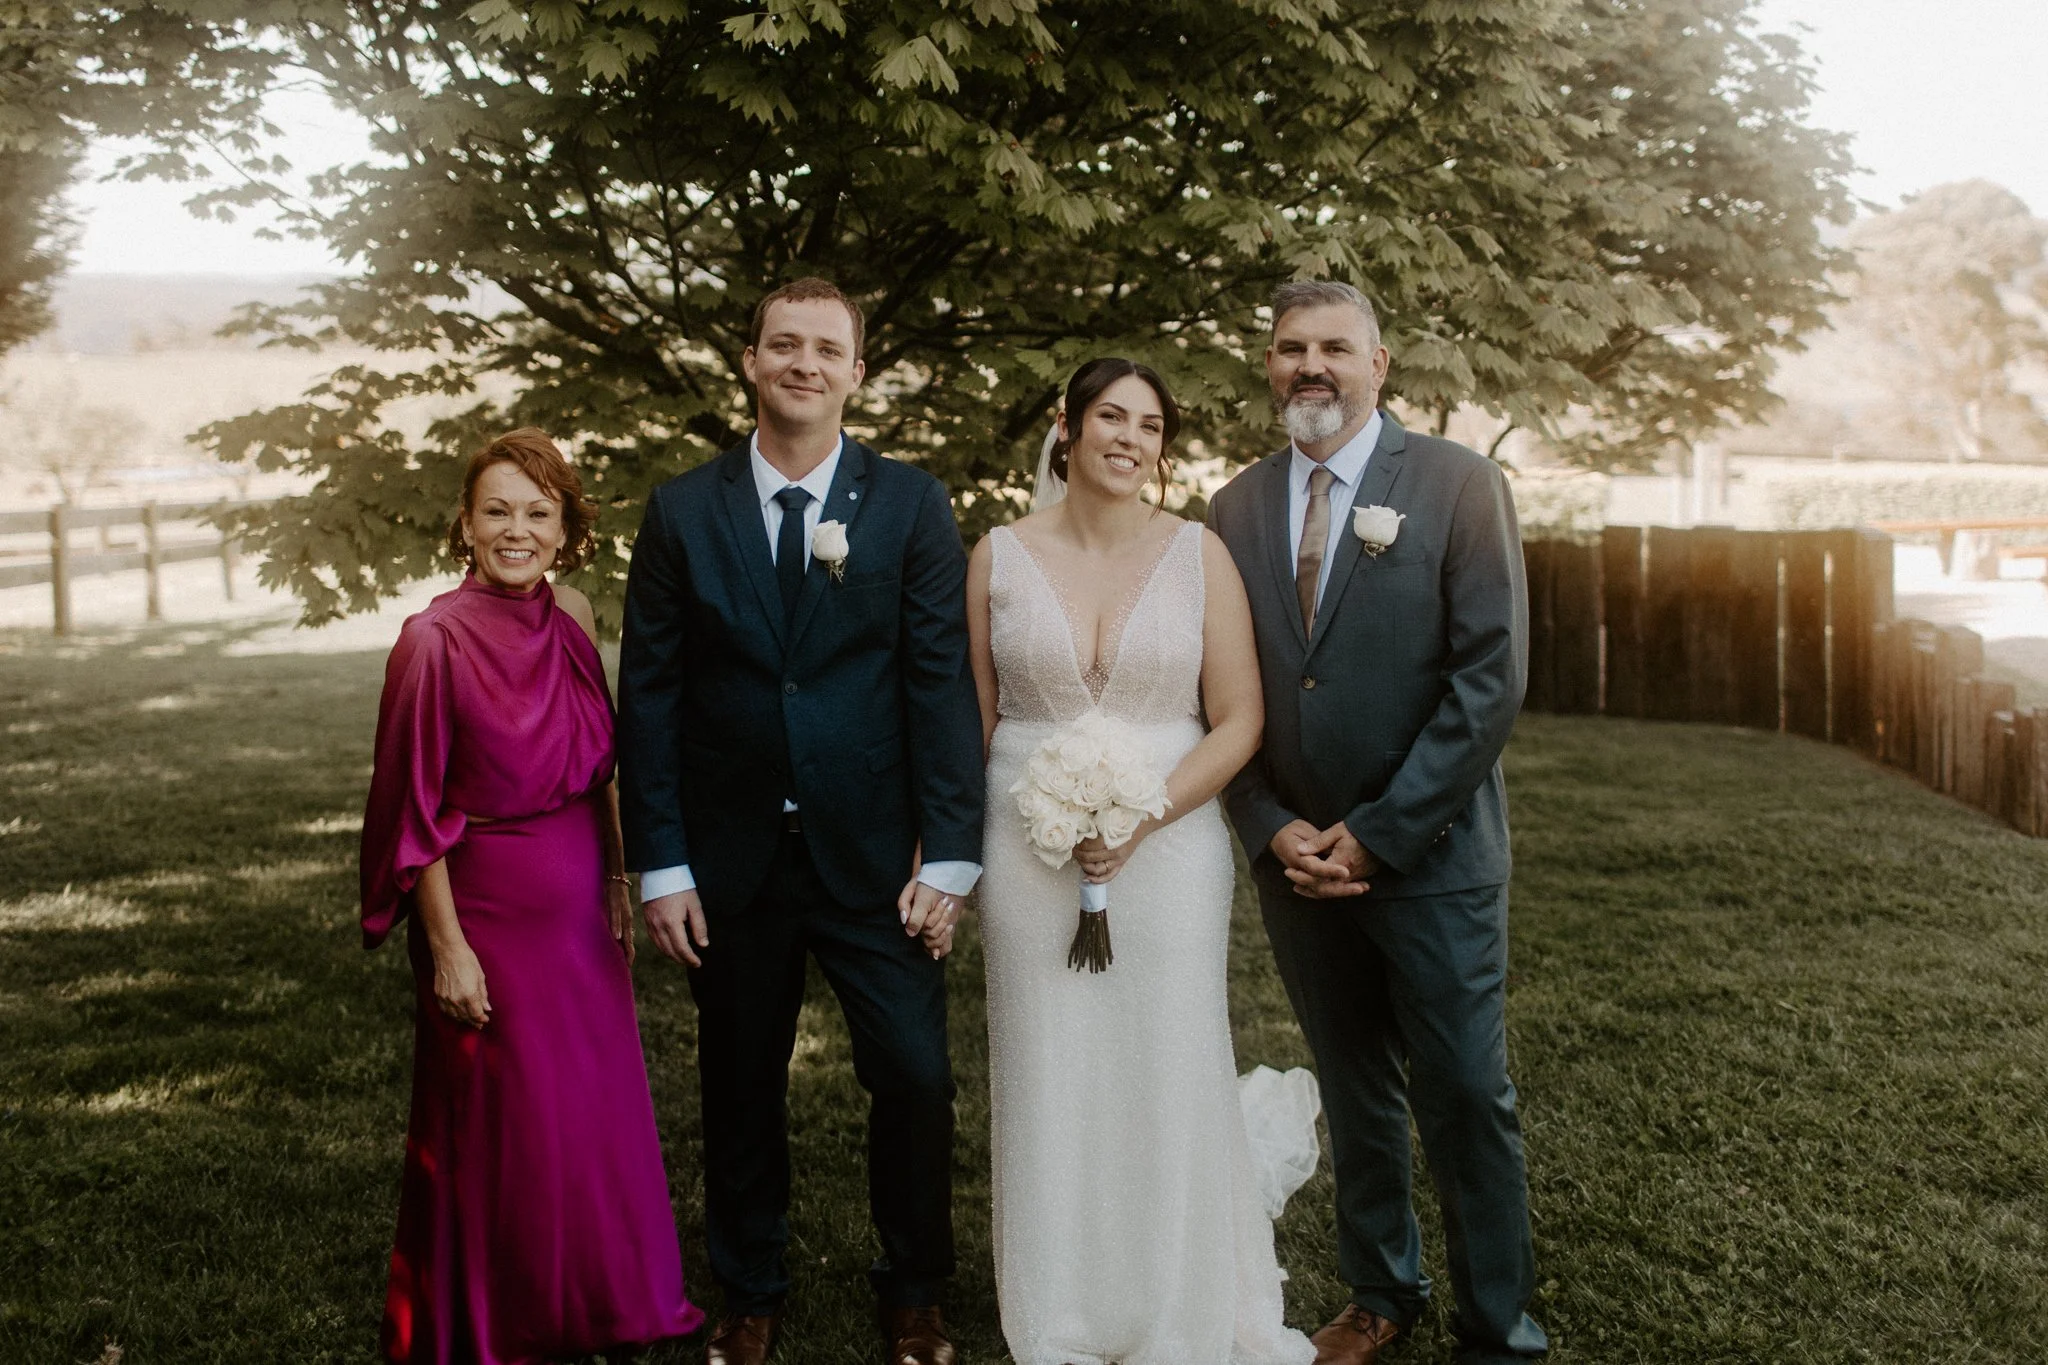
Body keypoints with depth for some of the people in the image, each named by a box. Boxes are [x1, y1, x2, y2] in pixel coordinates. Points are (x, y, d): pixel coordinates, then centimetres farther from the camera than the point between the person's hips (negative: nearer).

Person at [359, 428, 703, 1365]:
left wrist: (618, 881, 9)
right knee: (496, 1123, 7)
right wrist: (446, 945, -14)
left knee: (597, 1108, 14)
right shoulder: (437, 639, -14)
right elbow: (417, 810, -13)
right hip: (487, 910, -5)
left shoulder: (572, 620, 3)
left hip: (581, 909, 6)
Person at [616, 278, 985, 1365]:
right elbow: (648, 697, 1)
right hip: (732, 861, 1)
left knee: (915, 1078, 0)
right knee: (741, 1091, 13)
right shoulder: (681, 512, 2)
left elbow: (942, 684, -4)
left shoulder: (912, 506, 0)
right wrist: (661, 865, -3)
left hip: (875, 859, -1)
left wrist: (948, 856, -9)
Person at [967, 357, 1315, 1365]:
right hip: (1029, 853, 1)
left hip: (1167, 852, 0)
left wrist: (1144, 817, -14)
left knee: (1171, 1081, 6)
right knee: (1049, 1084, 8)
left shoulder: (1200, 554, 0)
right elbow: (971, 722, 7)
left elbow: (1239, 721, -2)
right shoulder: (999, 557, 2)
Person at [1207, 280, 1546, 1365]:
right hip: (1295, 857, 4)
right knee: (1354, 1092, 16)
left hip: (1431, 856, -3)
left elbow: (1492, 675, -12)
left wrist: (1380, 834, -15)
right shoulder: (1236, 509, 6)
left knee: (1466, 1101, 2)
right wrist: (1271, 828, -6)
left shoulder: (1458, 484, -6)